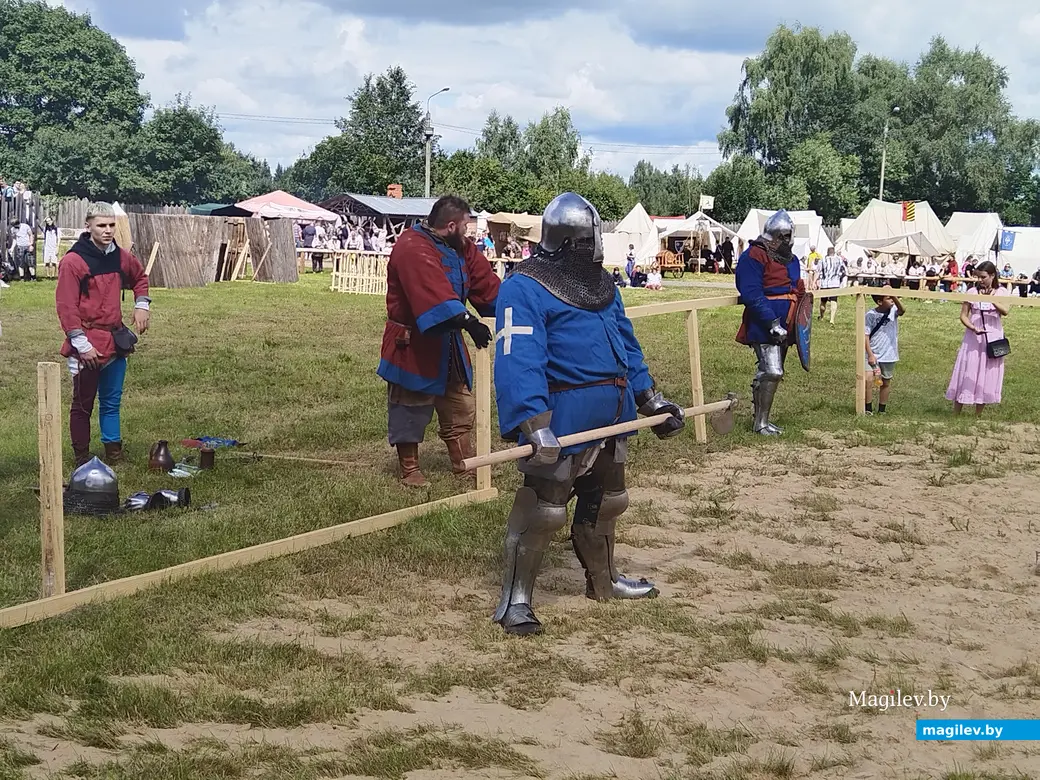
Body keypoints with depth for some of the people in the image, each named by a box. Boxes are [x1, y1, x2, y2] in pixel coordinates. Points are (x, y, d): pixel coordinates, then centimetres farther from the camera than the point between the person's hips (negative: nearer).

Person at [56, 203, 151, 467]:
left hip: (115, 340, 6)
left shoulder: (120, 257, 6)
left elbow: (140, 277, 29)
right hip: (88, 344, -6)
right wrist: (82, 345, -18)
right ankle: (82, 460, 12)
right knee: (83, 405, 4)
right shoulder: (73, 261, -13)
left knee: (112, 402, 15)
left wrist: (142, 305, 13)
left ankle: (114, 454, 24)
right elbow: (66, 306, -16)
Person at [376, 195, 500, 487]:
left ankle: (466, 465, 26)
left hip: (447, 344, 9)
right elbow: (437, 294, -38)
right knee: (410, 411, 4)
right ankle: (409, 470, 17)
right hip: (412, 344, -8)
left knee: (460, 408, 15)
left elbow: (485, 281, 5)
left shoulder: (459, 247, 5)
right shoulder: (412, 249, -25)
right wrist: (468, 322, -47)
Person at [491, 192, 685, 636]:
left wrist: (652, 401, 16)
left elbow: (627, 347, 20)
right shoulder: (525, 289, -15)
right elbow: (519, 360, -25)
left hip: (611, 418, 9)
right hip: (562, 420, -9)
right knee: (543, 509, -5)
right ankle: (515, 599, 6)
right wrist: (534, 424, -35)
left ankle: (603, 580, 41)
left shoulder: (603, 286, 13)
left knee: (606, 501, 22)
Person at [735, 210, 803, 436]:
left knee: (767, 372, 14)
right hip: (763, 326, -9)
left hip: (784, 328, 9)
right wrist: (772, 322, -24)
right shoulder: (754, 256, -11)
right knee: (772, 372, -15)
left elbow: (799, 292, 26)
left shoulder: (791, 260, 17)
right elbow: (752, 294, -20)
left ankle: (759, 417, 23)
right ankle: (761, 423, -7)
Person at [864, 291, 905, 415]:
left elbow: (902, 310, -28)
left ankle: (882, 410, 26)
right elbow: (865, 335, -10)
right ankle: (868, 409, -6)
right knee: (868, 379, -18)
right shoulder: (871, 315, -10)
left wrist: (894, 296, -41)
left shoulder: (893, 310, -4)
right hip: (874, 355, -3)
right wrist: (870, 355, -15)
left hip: (889, 355, 3)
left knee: (886, 382, 12)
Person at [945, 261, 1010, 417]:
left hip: (993, 339, 0)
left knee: (987, 376, 6)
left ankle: (977, 416, 16)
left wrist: (991, 297, -20)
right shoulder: (972, 292, -1)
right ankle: (956, 414, 5)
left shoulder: (1002, 293, -2)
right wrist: (973, 328, -19)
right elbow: (963, 315, -3)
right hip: (973, 339, 0)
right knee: (966, 375, 0)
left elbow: (1005, 311, -19)